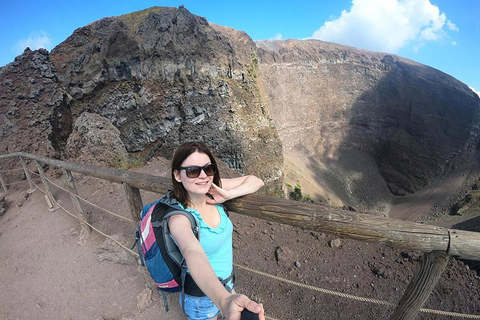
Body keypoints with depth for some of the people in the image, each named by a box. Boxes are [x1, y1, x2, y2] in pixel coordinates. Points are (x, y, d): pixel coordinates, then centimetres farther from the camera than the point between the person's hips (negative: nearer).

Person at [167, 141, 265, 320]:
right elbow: (193, 253, -50)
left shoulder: (211, 190, -15)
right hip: (203, 298, -5)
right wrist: (224, 300, -67)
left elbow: (255, 181, -9)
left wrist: (228, 195, -26)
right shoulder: (179, 217, -31)